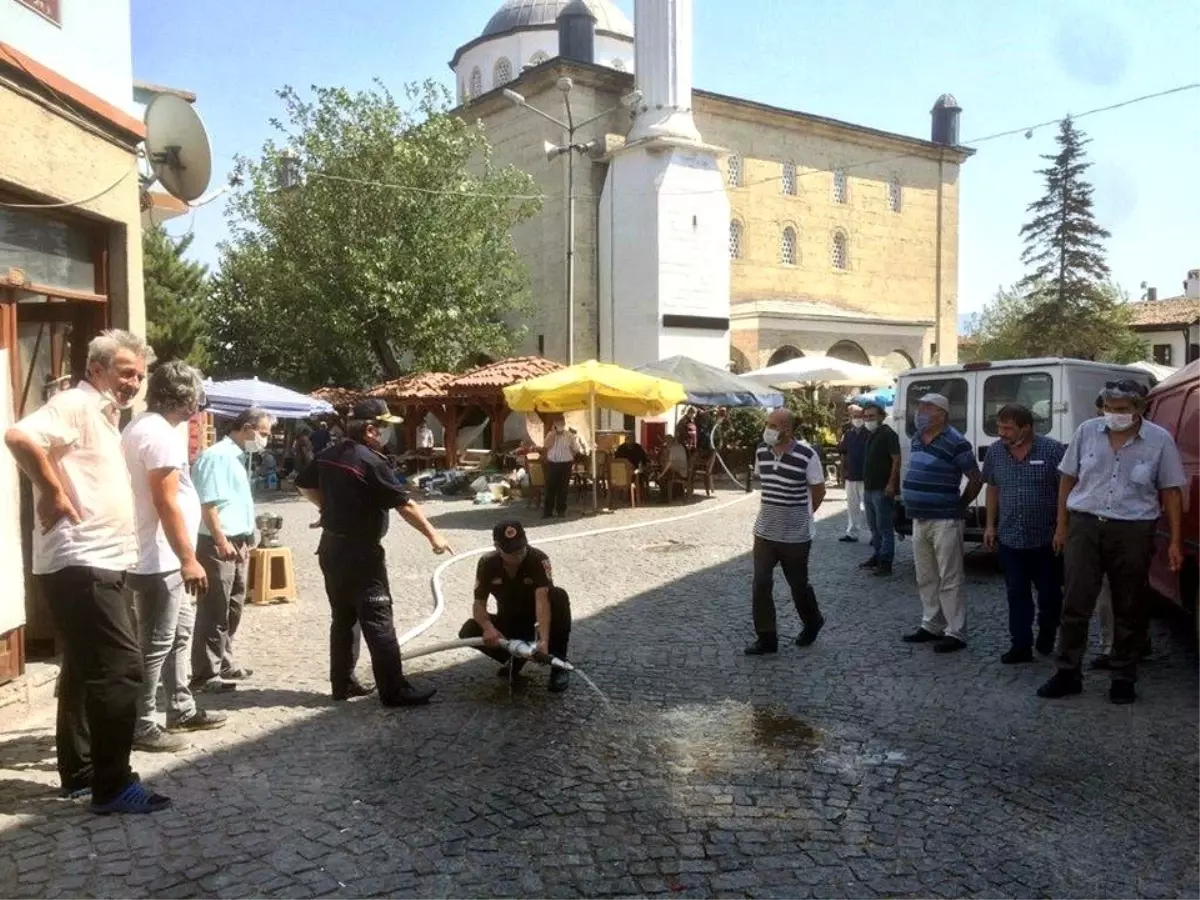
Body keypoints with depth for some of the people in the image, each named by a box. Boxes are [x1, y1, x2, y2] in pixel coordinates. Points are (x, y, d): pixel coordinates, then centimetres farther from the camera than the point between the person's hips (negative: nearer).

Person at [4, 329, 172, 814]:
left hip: (96, 563, 11)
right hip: (80, 563, -11)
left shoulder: (103, 415, 18)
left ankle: (78, 772, 28)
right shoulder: (75, 404, -12)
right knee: (121, 668, -9)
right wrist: (54, 494, -22)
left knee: (86, 669, 17)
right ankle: (112, 786, 0)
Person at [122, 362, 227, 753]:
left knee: (177, 636, 19)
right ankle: (140, 726, 9)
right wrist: (188, 559, -23)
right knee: (155, 646, -1)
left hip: (163, 558, 11)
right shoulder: (159, 434, -20)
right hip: (159, 561, -11)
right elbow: (166, 504, -24)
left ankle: (182, 709, 30)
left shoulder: (146, 425, 13)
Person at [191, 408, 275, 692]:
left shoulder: (238, 457, 16)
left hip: (239, 543, 10)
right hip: (218, 545, -10)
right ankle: (205, 674, 3)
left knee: (232, 609, 17)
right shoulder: (217, 456, -14)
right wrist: (221, 540, -24)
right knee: (214, 613, -4)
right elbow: (207, 503, -20)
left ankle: (224, 664, 28)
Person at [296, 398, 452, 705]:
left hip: (331, 548, 8)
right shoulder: (372, 462, -19)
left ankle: (342, 683, 23)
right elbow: (405, 505, -20)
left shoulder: (328, 455, 5)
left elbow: (304, 485, 20)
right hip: (360, 553, -8)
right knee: (378, 620, -4)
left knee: (342, 618, 16)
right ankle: (395, 690, 0)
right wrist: (432, 535, -15)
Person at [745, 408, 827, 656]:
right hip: (764, 530, 4)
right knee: (760, 584, -1)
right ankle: (766, 638, 10)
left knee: (798, 584, 11)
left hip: (795, 533, -4)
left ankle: (813, 623, 39)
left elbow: (819, 491, -4)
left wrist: (801, 514, 7)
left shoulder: (807, 455, -17)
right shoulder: (761, 452, -2)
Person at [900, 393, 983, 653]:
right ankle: (931, 626, 26)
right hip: (920, 521, 9)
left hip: (945, 522, -8)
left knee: (949, 580, -2)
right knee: (926, 579, 15)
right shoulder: (917, 439, 10)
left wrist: (959, 506, -3)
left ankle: (955, 633, 5)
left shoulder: (955, 443, -15)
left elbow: (976, 479, -10)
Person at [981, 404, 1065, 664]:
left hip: (1046, 538, -3)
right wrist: (990, 525, 9)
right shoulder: (995, 452, 2)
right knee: (1017, 594, 7)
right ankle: (1021, 646, 13)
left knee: (1049, 593, 10)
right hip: (1009, 538, 3)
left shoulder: (1052, 450, -11)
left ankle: (1046, 635, 34)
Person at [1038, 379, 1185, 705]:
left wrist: (1175, 542, -2)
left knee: (1129, 608, 9)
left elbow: (1171, 492, 2)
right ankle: (1067, 673, 11)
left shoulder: (1160, 440, -2)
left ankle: (1123, 677, 21)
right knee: (1075, 604, 2)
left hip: (1133, 532, -1)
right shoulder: (1086, 432, 2)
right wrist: (1062, 526, 7)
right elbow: (1068, 479, 9)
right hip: (1084, 527, 1)